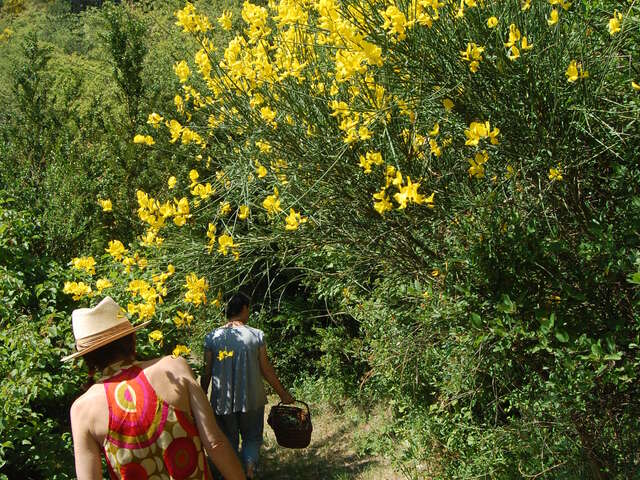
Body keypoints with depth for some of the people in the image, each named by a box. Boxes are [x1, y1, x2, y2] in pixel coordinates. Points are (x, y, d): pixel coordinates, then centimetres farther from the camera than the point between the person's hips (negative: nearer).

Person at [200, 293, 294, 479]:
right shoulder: (256, 335, -7)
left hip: (222, 401, 1)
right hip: (252, 400, -1)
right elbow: (266, 369, -3)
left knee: (229, 442, 16)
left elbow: (207, 373, -1)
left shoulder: (212, 337, -4)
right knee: (252, 439, 16)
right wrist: (283, 394, 9)